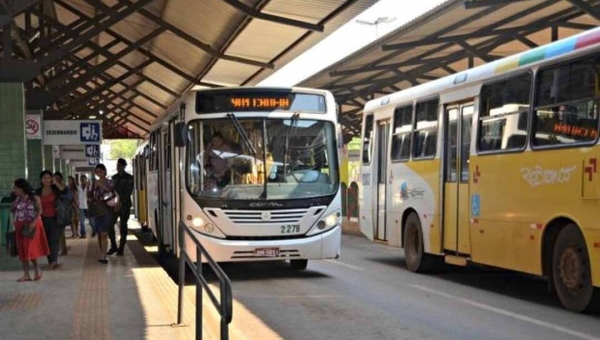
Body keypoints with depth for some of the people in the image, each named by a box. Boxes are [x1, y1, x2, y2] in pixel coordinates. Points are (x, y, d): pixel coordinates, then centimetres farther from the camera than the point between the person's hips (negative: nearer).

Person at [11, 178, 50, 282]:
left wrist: (33, 222, -21)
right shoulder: (17, 199, 7)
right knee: (22, 250, 3)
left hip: (32, 225, -5)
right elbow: (12, 210, 17)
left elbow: (39, 210, -12)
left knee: (30, 248, -10)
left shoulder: (34, 198, -7)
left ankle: (37, 269, 12)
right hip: (20, 226, 5)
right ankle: (26, 274, 6)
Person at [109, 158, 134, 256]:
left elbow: (129, 192, -9)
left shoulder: (129, 178, -2)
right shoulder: (114, 177, 12)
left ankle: (121, 249, 4)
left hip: (125, 205, -4)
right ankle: (113, 246, 7)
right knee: (110, 225, -5)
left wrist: (121, 203, -18)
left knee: (123, 226, -1)